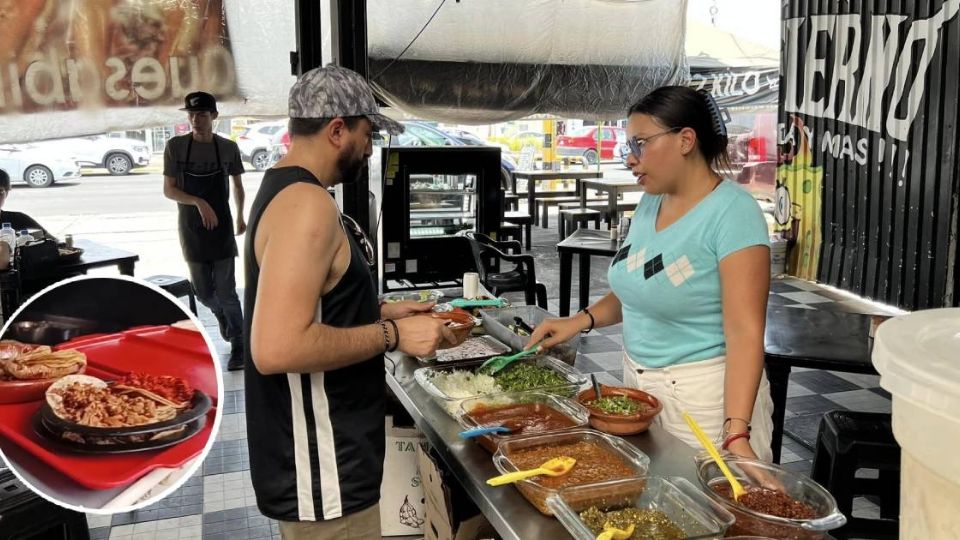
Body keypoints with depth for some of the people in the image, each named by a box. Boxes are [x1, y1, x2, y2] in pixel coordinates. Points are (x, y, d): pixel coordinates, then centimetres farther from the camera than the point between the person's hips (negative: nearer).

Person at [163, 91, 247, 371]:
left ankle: (238, 345, 7)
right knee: (203, 291, 12)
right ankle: (222, 316, 43)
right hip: (191, 230, 1)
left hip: (221, 229, -1)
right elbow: (168, 190, -6)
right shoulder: (175, 146, -6)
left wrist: (240, 217, 19)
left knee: (226, 291, -4)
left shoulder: (228, 148, -4)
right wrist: (199, 203, -21)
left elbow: (238, 185, 12)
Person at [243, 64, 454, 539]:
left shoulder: (282, 190, 10)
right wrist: (391, 335, -21)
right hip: (321, 471, -10)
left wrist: (380, 313, 14)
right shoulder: (307, 203, -22)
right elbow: (276, 348, -31)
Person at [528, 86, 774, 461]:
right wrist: (582, 320, 2)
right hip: (638, 383, 7)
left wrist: (737, 434, -32)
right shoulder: (650, 203, 4)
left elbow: (745, 333, -24)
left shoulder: (732, 212, -19)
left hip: (704, 395, -7)